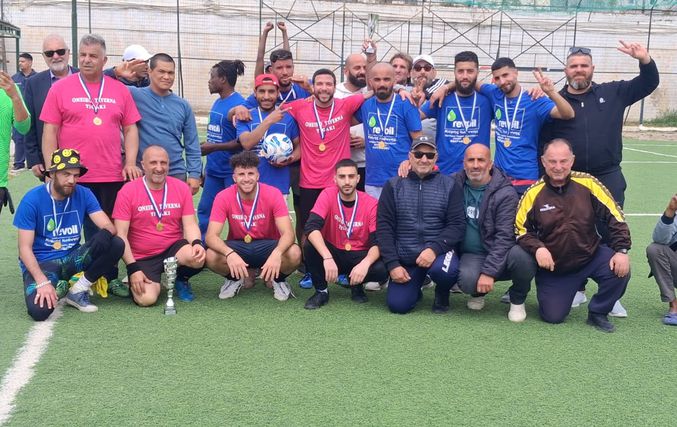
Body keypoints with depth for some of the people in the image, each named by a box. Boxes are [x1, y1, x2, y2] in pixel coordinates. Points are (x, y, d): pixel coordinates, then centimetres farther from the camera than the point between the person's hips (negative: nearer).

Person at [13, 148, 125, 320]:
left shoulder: (83, 194, -3)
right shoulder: (32, 199, -13)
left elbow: (109, 227, -10)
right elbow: (25, 248, -14)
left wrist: (107, 232, -37)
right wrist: (42, 282, -28)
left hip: (72, 258, 4)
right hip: (41, 262, -3)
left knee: (116, 244, -23)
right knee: (39, 310, -33)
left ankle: (77, 291, -8)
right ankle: (58, 287, 3)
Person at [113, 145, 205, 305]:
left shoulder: (182, 188, 1)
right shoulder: (128, 191, -7)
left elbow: (190, 225, -1)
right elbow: (121, 235, -8)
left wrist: (196, 243, -24)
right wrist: (133, 268, -16)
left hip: (174, 249, 2)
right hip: (143, 259, -2)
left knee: (198, 258, -31)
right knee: (146, 299, -25)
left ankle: (181, 279, 7)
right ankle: (148, 283, 15)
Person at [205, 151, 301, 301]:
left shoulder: (273, 194, -17)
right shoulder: (223, 197, -15)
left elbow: (288, 233, -23)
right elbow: (211, 236, -21)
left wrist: (277, 253, -46)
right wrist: (230, 254, -42)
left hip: (267, 245, -1)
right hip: (237, 246, 1)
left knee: (294, 253, -33)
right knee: (211, 256, -30)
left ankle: (278, 279, 3)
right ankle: (234, 279, 5)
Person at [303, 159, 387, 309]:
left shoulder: (371, 204, -13)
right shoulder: (328, 195, -13)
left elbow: (377, 242, -17)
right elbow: (311, 228, -27)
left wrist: (365, 263, -38)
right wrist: (327, 258, -41)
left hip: (359, 256, 0)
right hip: (333, 253, 0)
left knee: (382, 269, -30)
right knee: (310, 245, -29)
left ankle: (356, 284, 6)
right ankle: (321, 291, -6)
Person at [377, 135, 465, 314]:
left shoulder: (449, 185, 1)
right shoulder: (393, 186, 3)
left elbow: (457, 225, -6)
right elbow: (384, 227, 0)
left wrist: (434, 249, -22)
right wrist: (392, 264, -9)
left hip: (439, 251, -1)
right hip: (404, 258, 2)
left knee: (444, 270, -34)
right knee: (397, 305, -10)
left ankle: (442, 293, 3)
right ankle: (416, 283, 25)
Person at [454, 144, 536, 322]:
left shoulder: (505, 193, -12)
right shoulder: (455, 184, 1)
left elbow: (504, 236, -16)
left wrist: (488, 272, -25)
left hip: (500, 254, -1)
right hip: (471, 255, 1)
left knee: (522, 256, -35)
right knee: (467, 280, -33)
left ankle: (517, 299, -2)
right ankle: (478, 293, 8)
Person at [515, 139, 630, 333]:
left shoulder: (587, 183, -11)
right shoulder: (533, 194, -13)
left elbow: (615, 216, -6)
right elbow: (521, 230, -6)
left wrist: (621, 250, -14)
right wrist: (537, 248, -23)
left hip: (591, 255, 1)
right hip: (553, 266, -1)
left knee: (620, 270, -26)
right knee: (552, 316, -6)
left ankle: (598, 313, 2)